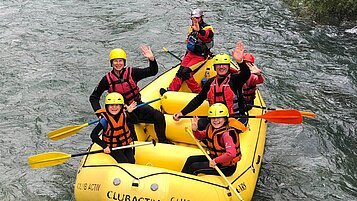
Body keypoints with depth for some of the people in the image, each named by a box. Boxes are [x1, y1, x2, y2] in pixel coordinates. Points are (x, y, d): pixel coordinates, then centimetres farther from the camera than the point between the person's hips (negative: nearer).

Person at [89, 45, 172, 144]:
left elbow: (152, 72, -8)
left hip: (137, 106, 1)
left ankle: (162, 140, 4)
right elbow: (93, 97, 1)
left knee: (159, 117, -19)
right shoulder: (107, 79, -6)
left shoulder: (132, 72, -5)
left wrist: (152, 59, -27)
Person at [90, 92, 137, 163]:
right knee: (124, 162, -19)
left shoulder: (123, 115, -5)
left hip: (126, 144, 5)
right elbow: (93, 135, -20)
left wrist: (130, 112, -12)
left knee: (131, 161, -9)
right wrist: (104, 146, -28)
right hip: (113, 147, -4)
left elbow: (135, 120, 9)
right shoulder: (105, 120, -19)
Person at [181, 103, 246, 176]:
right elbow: (201, 136, 14)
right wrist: (195, 130, -7)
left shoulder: (227, 134, -30)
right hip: (215, 157, 9)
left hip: (226, 167, -9)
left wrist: (215, 161, -32)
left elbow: (231, 154, -42)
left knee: (194, 167, -7)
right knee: (191, 160, 13)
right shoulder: (211, 127, -3)